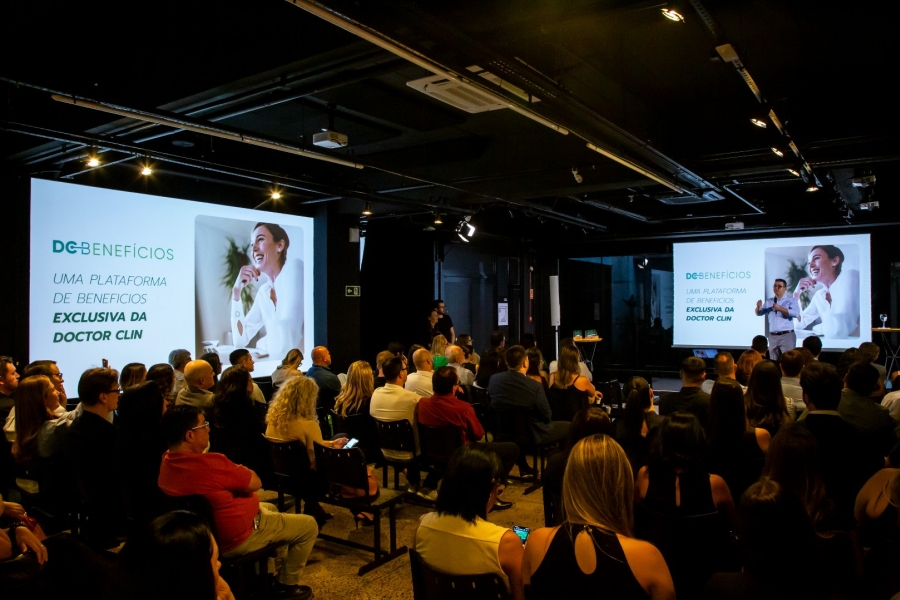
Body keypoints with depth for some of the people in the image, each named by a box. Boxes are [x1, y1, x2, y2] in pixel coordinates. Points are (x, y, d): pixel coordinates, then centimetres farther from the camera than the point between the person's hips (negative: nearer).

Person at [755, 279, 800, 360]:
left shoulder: (791, 300, 0)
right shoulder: (769, 301, 14)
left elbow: (796, 313, -14)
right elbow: (759, 313, 14)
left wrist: (780, 309, -20)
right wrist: (758, 307, -7)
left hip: (787, 335, -4)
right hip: (773, 336, 5)